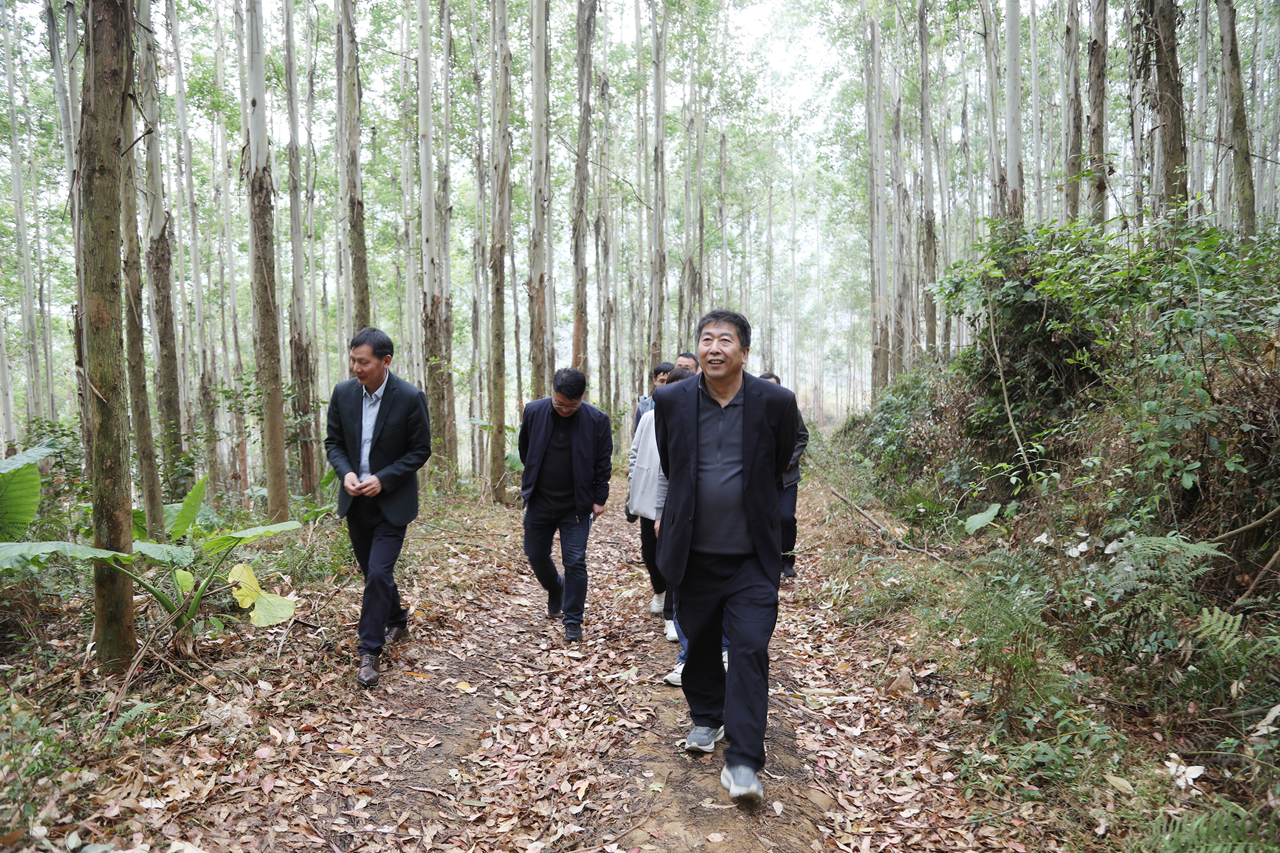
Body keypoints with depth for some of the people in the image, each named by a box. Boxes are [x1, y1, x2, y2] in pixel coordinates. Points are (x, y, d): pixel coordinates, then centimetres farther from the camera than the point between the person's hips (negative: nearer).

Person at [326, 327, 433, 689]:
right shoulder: (343, 393, -2)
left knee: (378, 573, -11)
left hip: (392, 502, -5)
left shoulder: (411, 398, -15)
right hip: (356, 500, 5)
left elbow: (420, 451, -9)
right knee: (372, 573, 17)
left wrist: (382, 479, -18)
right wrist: (346, 473, -12)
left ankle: (370, 653, 0)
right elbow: (333, 441, 7)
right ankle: (397, 622, 41)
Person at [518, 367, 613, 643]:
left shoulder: (597, 420, -12)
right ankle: (555, 589, 45)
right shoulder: (534, 412, -6)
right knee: (536, 555, 14)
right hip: (539, 502, 3)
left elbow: (603, 463, -3)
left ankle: (573, 621, 11)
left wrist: (598, 499, -4)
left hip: (577, 505, -3)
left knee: (574, 562, -2)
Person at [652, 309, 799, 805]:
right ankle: (706, 718, 40)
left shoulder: (775, 402, -8)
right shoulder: (671, 401, -4)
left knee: (750, 649, -5)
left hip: (752, 556, -2)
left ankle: (742, 761, 3)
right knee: (699, 643, 16)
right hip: (694, 553, 2)